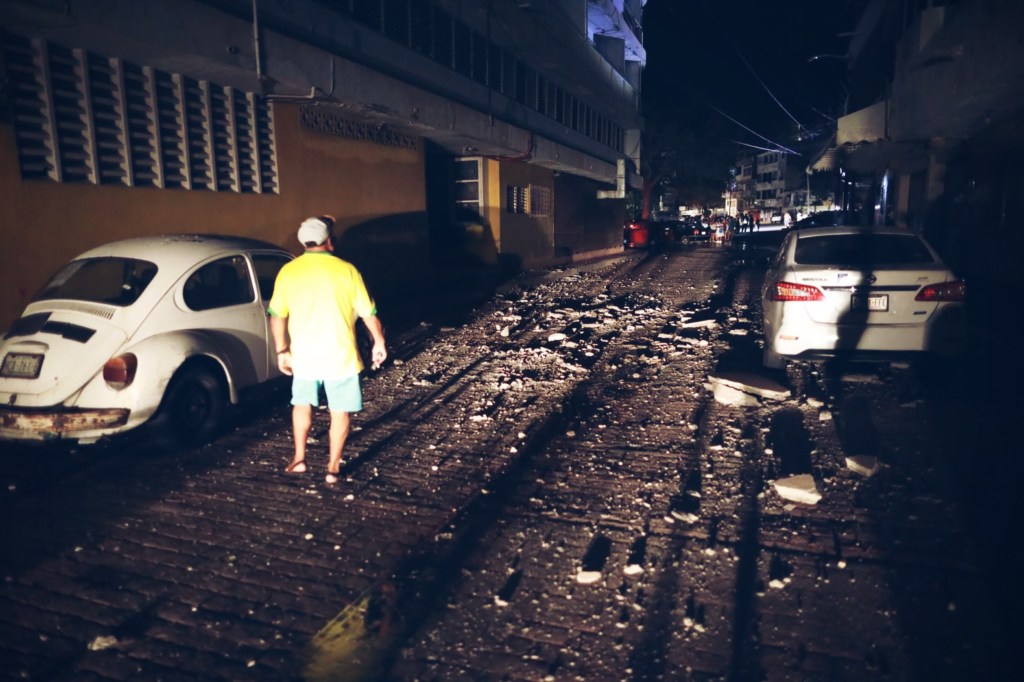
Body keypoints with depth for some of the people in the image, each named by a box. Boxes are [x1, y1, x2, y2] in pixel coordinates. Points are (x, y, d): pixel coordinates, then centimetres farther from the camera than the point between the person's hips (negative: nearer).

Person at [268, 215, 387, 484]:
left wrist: (281, 350, 14)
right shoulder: (346, 270, -8)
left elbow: (276, 315, 3)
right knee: (340, 411, 10)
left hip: (303, 354, 3)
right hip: (340, 355, -2)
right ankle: (333, 467, 14)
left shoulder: (288, 272, -1)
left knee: (302, 404, 24)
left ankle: (299, 458, 27)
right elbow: (368, 313, -4)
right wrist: (379, 342, 9)